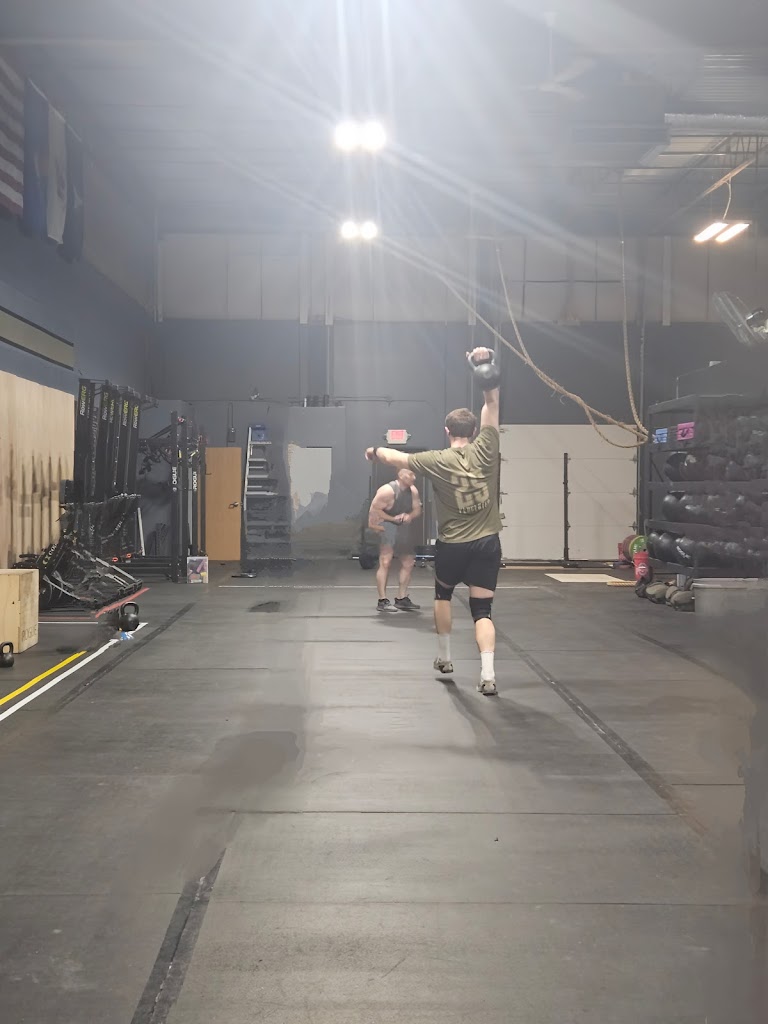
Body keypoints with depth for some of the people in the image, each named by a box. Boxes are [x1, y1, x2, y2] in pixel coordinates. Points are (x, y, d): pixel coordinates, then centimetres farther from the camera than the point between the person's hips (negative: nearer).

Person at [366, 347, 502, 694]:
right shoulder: (485, 450, -5)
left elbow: (397, 458, 8)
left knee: (443, 594, 26)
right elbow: (492, 404, 2)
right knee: (482, 608, 2)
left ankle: (444, 658, 34)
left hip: (452, 546, -1)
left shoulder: (438, 461, -7)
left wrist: (376, 451, 27)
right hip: (487, 543, 1)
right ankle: (487, 674, -13)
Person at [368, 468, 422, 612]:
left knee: (408, 562, 11)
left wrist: (409, 516, -16)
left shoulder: (413, 491, -1)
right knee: (385, 563, -15)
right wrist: (393, 518, -21)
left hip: (403, 527, 8)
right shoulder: (388, 491, -21)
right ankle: (383, 601, -12)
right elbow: (374, 510, -21)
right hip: (386, 526, -8)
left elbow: (417, 510, 6)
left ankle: (401, 599, 21)